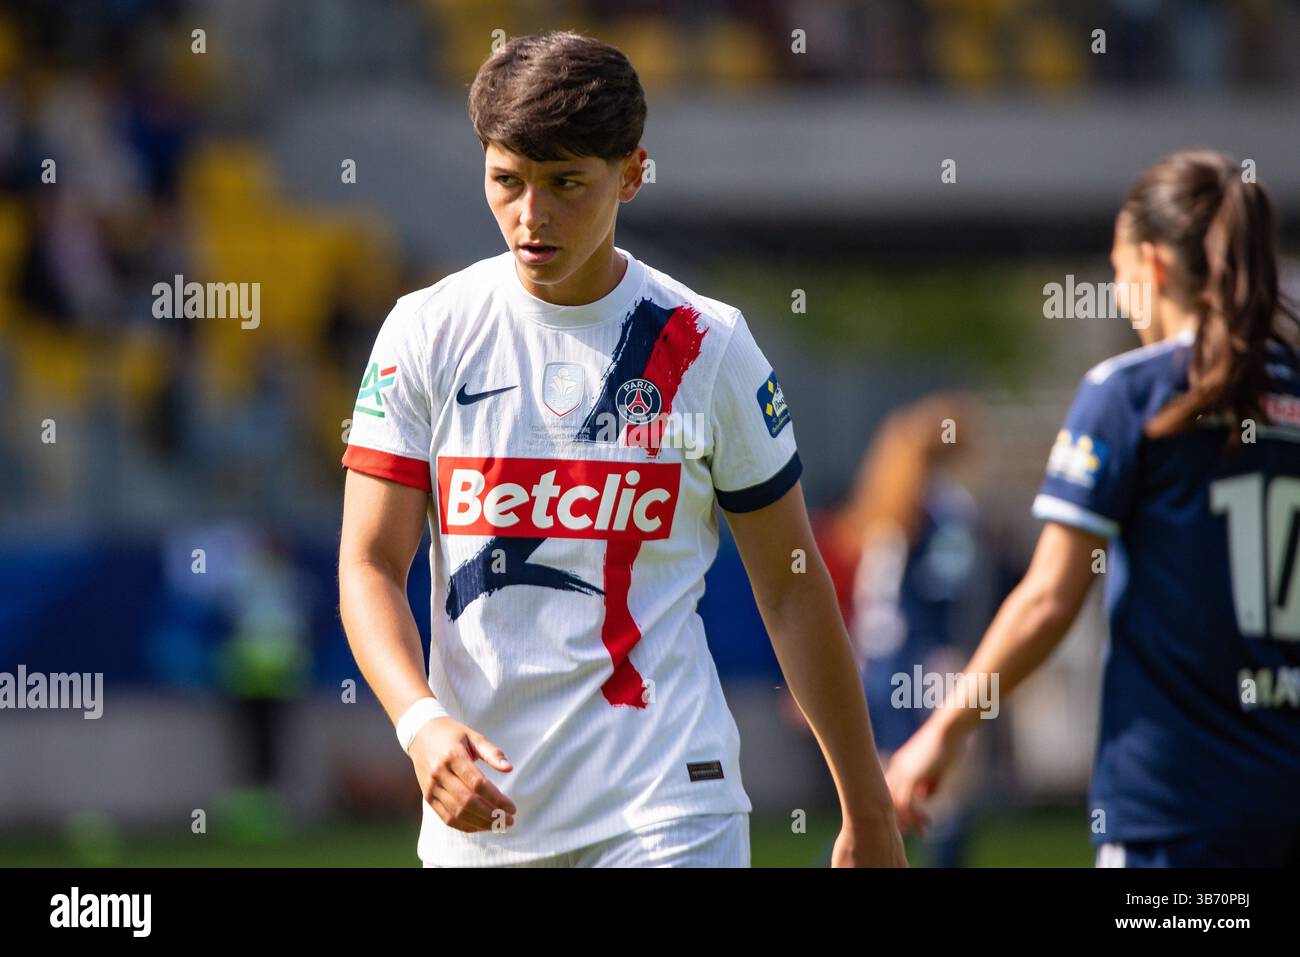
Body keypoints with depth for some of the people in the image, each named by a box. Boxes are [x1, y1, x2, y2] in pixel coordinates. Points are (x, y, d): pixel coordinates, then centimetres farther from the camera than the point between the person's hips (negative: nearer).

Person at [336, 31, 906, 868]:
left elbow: (791, 587, 7)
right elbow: (371, 565, 0)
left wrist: (868, 809, 7)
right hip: (478, 809, 2)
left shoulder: (710, 346, 1)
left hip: (669, 808, -2)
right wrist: (420, 724, -20)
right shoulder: (428, 333, 3)